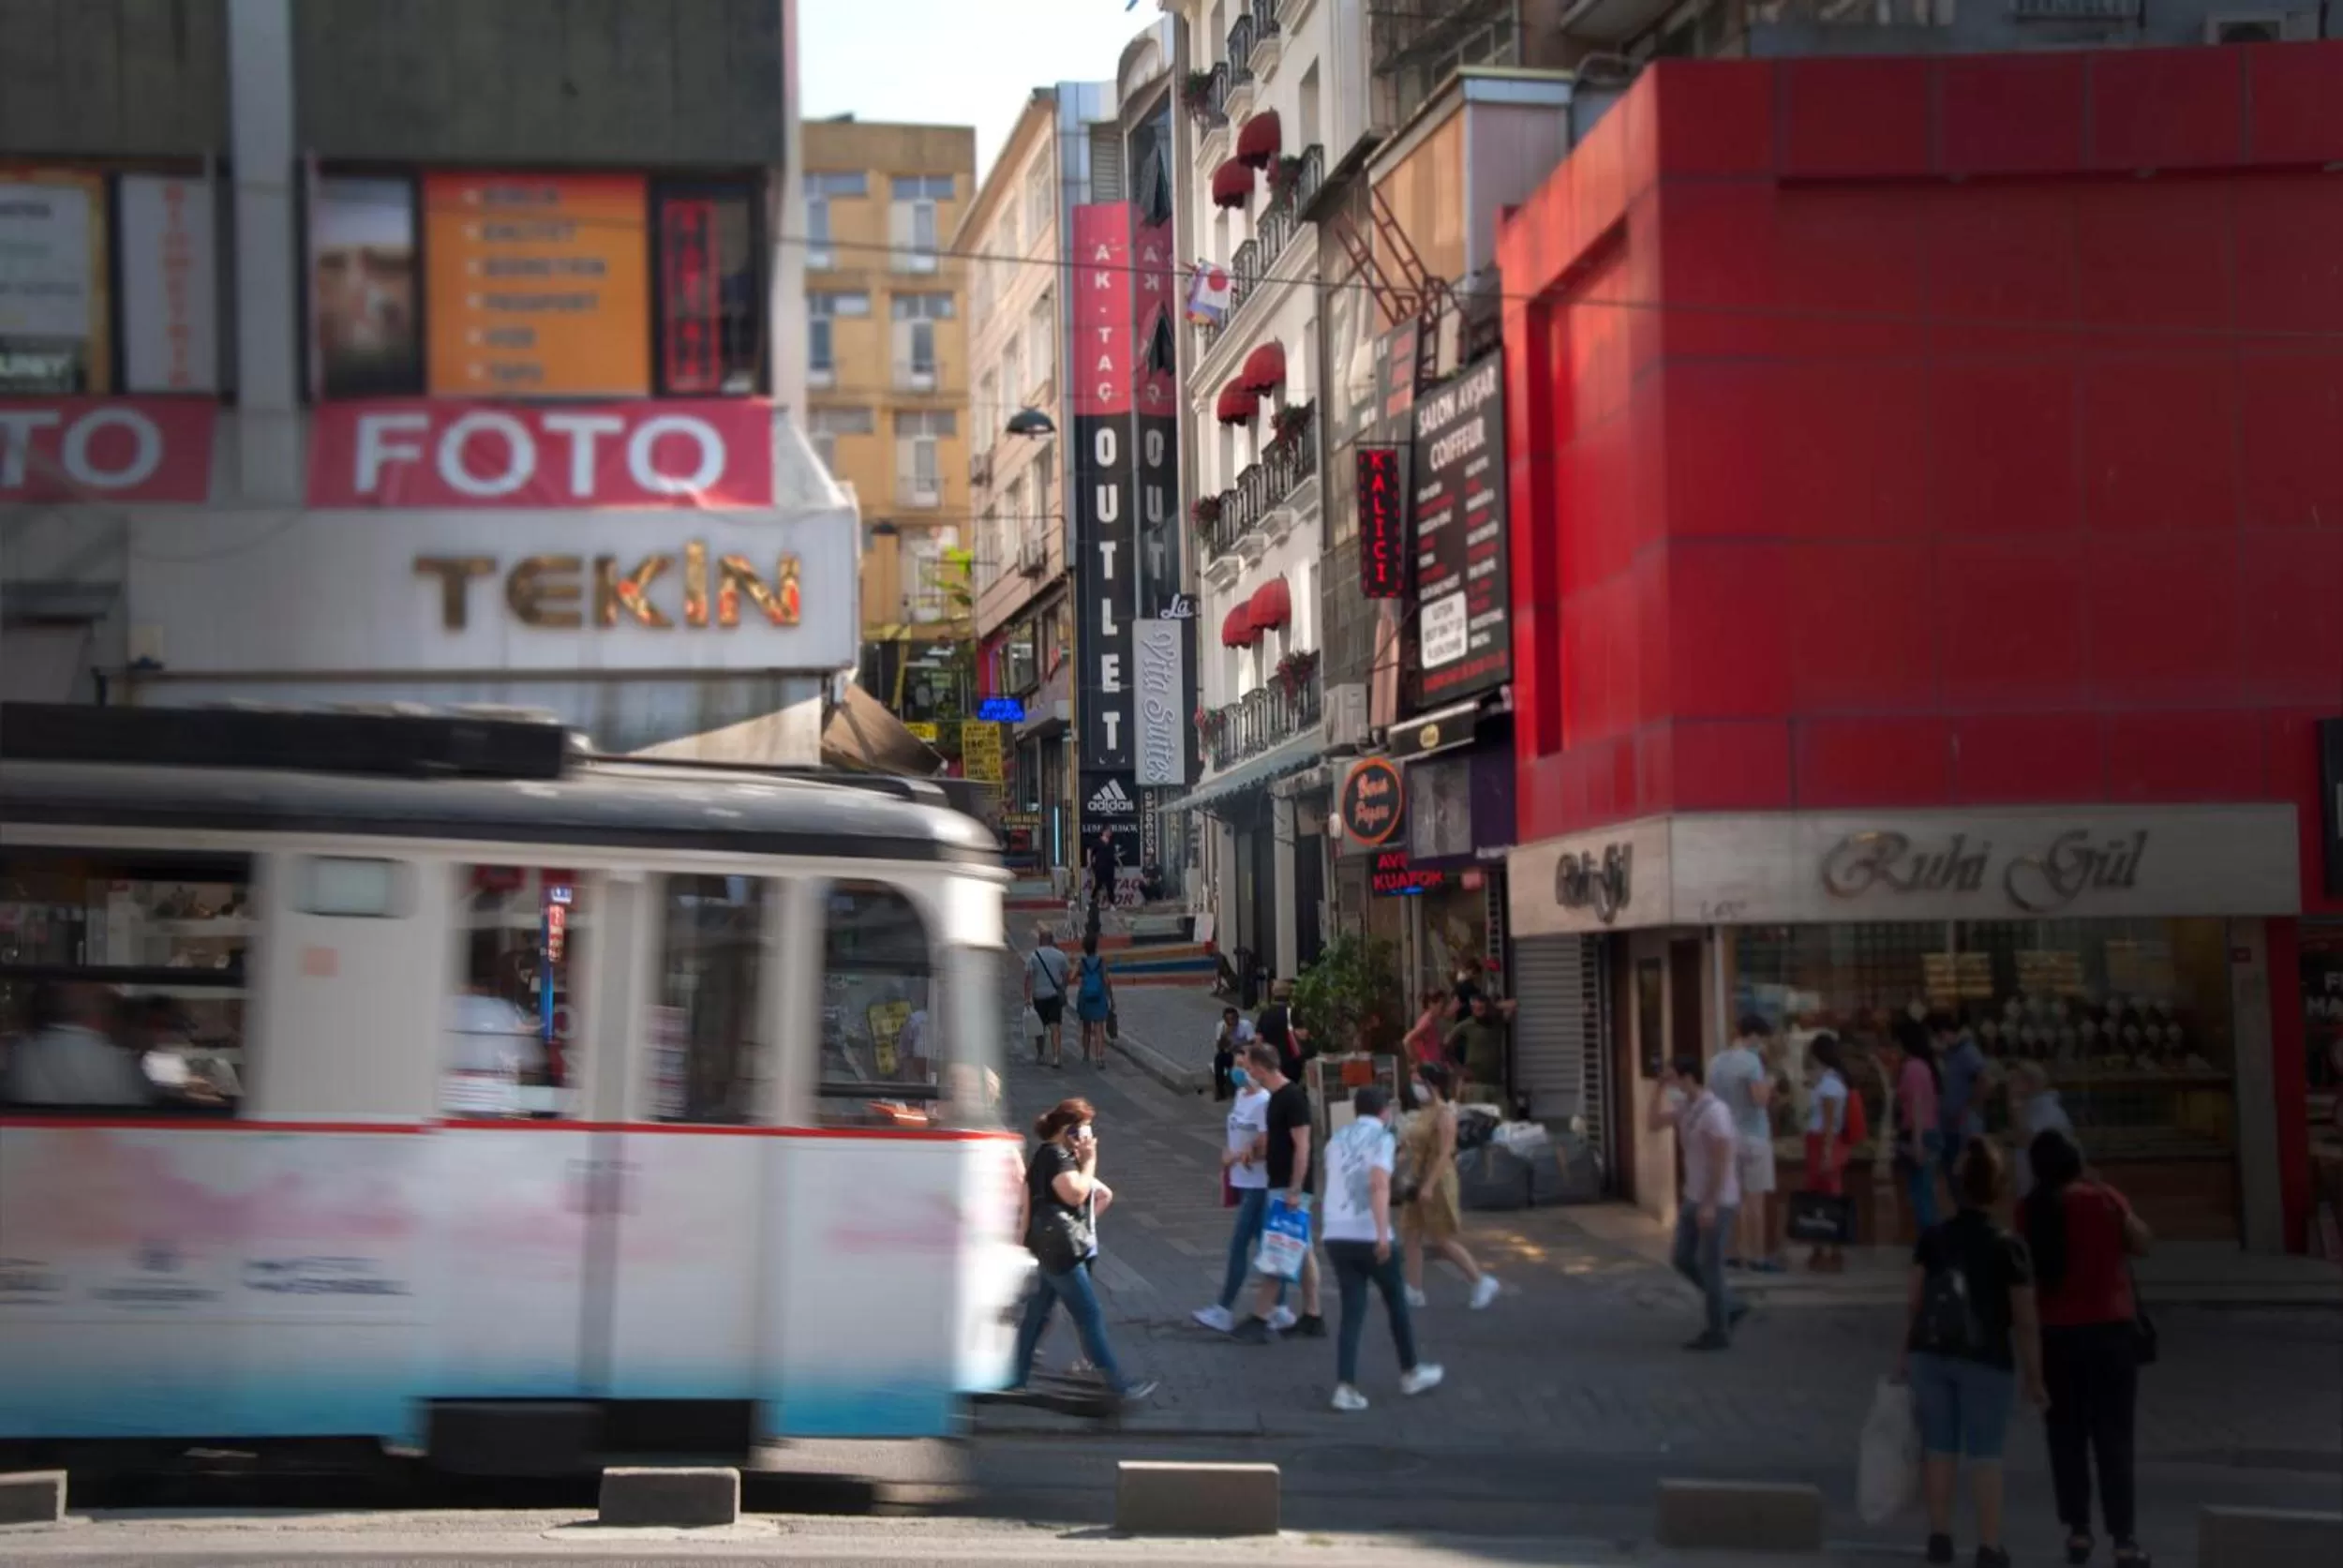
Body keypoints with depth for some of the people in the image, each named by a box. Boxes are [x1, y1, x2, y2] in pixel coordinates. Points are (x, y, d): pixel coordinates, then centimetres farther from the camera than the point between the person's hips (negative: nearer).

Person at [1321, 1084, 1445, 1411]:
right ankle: (1410, 1373, 29)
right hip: (1369, 1236, -5)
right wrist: (1383, 1233, -26)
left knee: (1352, 1310, 7)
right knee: (1396, 1302, 15)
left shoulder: (1336, 1141, 15)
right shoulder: (1381, 1138, -5)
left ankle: (1345, 1386, -7)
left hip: (1335, 1235, 5)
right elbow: (1379, 1184, -20)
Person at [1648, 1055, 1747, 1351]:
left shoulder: (1715, 1111, -22)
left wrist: (1710, 1204, -24)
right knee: (1683, 1260, 12)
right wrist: (1659, 1088, -1)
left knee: (1709, 1266, -1)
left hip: (1717, 1201, -9)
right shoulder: (1685, 1105, 6)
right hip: (1695, 1198, 9)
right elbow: (1654, 1125, 9)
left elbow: (1722, 1161, -24)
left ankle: (1717, 1332, 11)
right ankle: (1730, 1309, 24)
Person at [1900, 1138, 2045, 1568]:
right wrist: (2034, 1377, -2)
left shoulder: (1932, 1239, -1)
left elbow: (1913, 1302, 1)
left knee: (1938, 1447, 12)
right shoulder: (2007, 1246, -10)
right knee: (1985, 1453, 3)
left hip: (1932, 1355, 3)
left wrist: (1905, 1355, 11)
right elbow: (2025, 1321, -9)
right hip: (1985, 1361, -3)